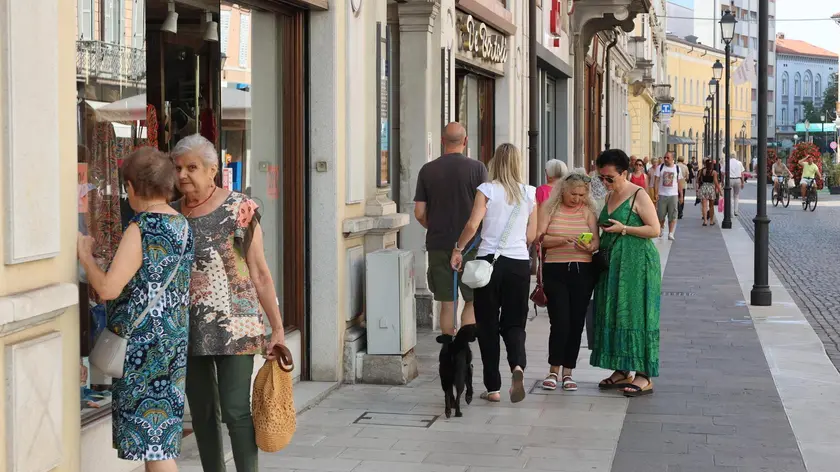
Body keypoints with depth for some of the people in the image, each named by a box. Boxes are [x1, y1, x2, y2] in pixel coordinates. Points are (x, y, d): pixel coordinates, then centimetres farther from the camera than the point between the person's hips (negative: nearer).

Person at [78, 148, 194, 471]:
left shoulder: (140, 229, -17)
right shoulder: (182, 226, 8)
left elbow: (108, 288, -21)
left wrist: (85, 254, -5)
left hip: (142, 344, -9)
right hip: (175, 338, 9)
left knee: (152, 442, -4)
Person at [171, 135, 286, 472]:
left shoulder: (239, 209, -6)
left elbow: (260, 273, -6)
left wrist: (277, 328, -9)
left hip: (233, 327, -5)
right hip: (188, 329, 5)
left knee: (236, 411, -8)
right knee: (201, 413, 11)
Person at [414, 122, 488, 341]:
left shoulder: (427, 170, 1)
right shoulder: (477, 168, -5)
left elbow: (419, 213, 2)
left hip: (438, 243, 2)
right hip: (470, 242, -2)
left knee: (447, 301, 9)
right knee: (473, 298, 8)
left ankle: (448, 342, 12)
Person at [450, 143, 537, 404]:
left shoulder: (487, 190, -4)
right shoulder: (529, 193, 5)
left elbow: (472, 225, -13)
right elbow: (532, 235, 9)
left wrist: (457, 249, 1)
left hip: (490, 260, -2)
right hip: (519, 263, 2)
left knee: (488, 324, 7)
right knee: (514, 322, 10)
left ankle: (493, 387, 8)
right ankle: (517, 364, -20)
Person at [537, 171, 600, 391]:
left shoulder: (588, 211, 9)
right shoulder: (549, 209, 3)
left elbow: (596, 241, 4)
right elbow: (539, 239, -7)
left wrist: (590, 246, -19)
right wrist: (563, 239, -21)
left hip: (582, 272, 3)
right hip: (555, 271, -3)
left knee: (576, 322, 4)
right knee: (560, 322, -9)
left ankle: (568, 372, 14)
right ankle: (554, 371, 7)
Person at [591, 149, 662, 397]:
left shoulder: (639, 196, -9)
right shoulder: (609, 197, 15)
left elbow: (655, 229, -14)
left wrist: (623, 229, -17)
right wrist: (598, 236, 7)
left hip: (636, 264, -8)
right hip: (612, 264, 8)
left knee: (635, 314, -8)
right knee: (613, 314, 8)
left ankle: (644, 376, -5)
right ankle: (621, 371, 16)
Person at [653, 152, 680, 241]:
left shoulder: (677, 169, 6)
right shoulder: (660, 167, 2)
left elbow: (679, 182, 10)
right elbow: (656, 181, -2)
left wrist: (680, 195, 8)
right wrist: (655, 193, -12)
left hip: (673, 195, 0)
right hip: (662, 195, 0)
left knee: (672, 216, -6)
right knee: (660, 215, 6)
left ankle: (671, 233, -5)